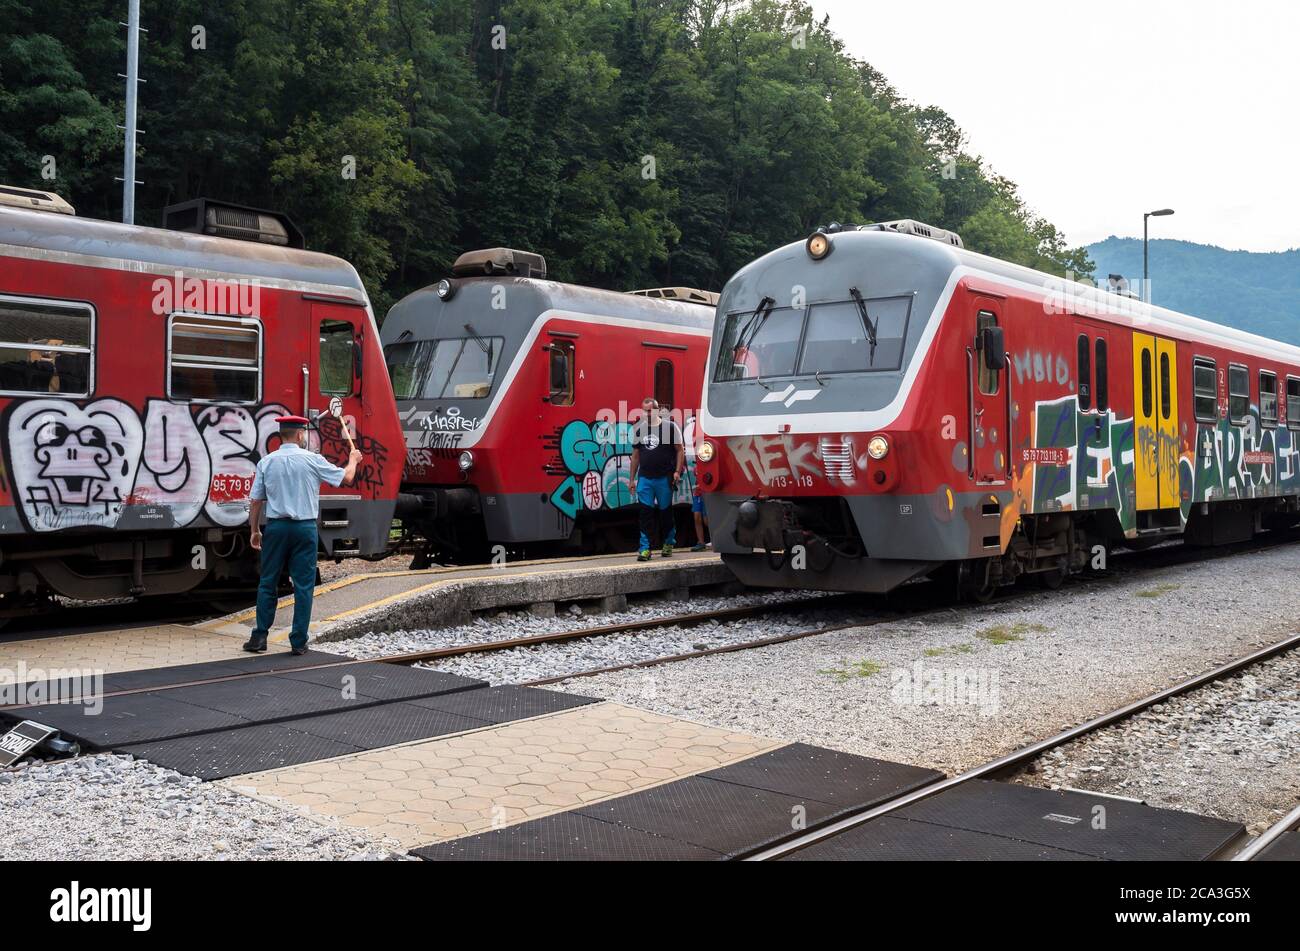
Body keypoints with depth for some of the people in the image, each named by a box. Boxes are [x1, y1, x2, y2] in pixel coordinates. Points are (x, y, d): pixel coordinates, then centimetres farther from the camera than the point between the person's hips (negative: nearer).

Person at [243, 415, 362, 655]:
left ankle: (259, 637, 11)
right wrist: (353, 459, 26)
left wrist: (255, 531, 13)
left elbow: (255, 501, 2)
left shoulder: (266, 462, 0)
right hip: (305, 527, -2)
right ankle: (299, 642, 5)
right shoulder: (313, 460, -5)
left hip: (276, 527, 2)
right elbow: (346, 477, 5)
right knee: (303, 586, 4)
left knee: (268, 583, 10)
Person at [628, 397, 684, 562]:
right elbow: (635, 455, 16)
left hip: (664, 478, -3)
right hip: (644, 479, 3)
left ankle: (668, 544, 24)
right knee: (645, 513, -2)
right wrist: (632, 479, 14)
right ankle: (645, 548, -2)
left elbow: (680, 450, 0)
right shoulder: (638, 429, 10)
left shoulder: (670, 427, -2)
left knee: (665, 512, 7)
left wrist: (677, 471, -10)